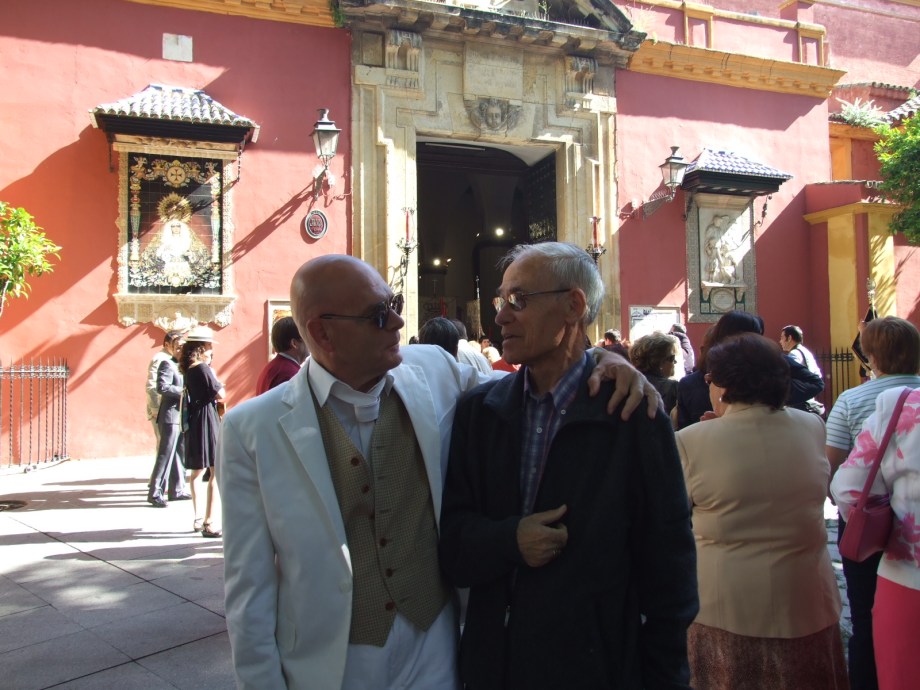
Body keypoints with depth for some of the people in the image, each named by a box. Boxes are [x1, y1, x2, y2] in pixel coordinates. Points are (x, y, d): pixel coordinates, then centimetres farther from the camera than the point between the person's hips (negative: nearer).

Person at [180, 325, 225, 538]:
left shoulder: (188, 368, 9)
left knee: (198, 472, 16)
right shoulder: (203, 368, -15)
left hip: (194, 423, 9)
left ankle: (199, 519, 24)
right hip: (207, 422, -9)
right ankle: (208, 523, -7)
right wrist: (212, 370, -3)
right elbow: (221, 394, -14)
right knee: (216, 472, -6)